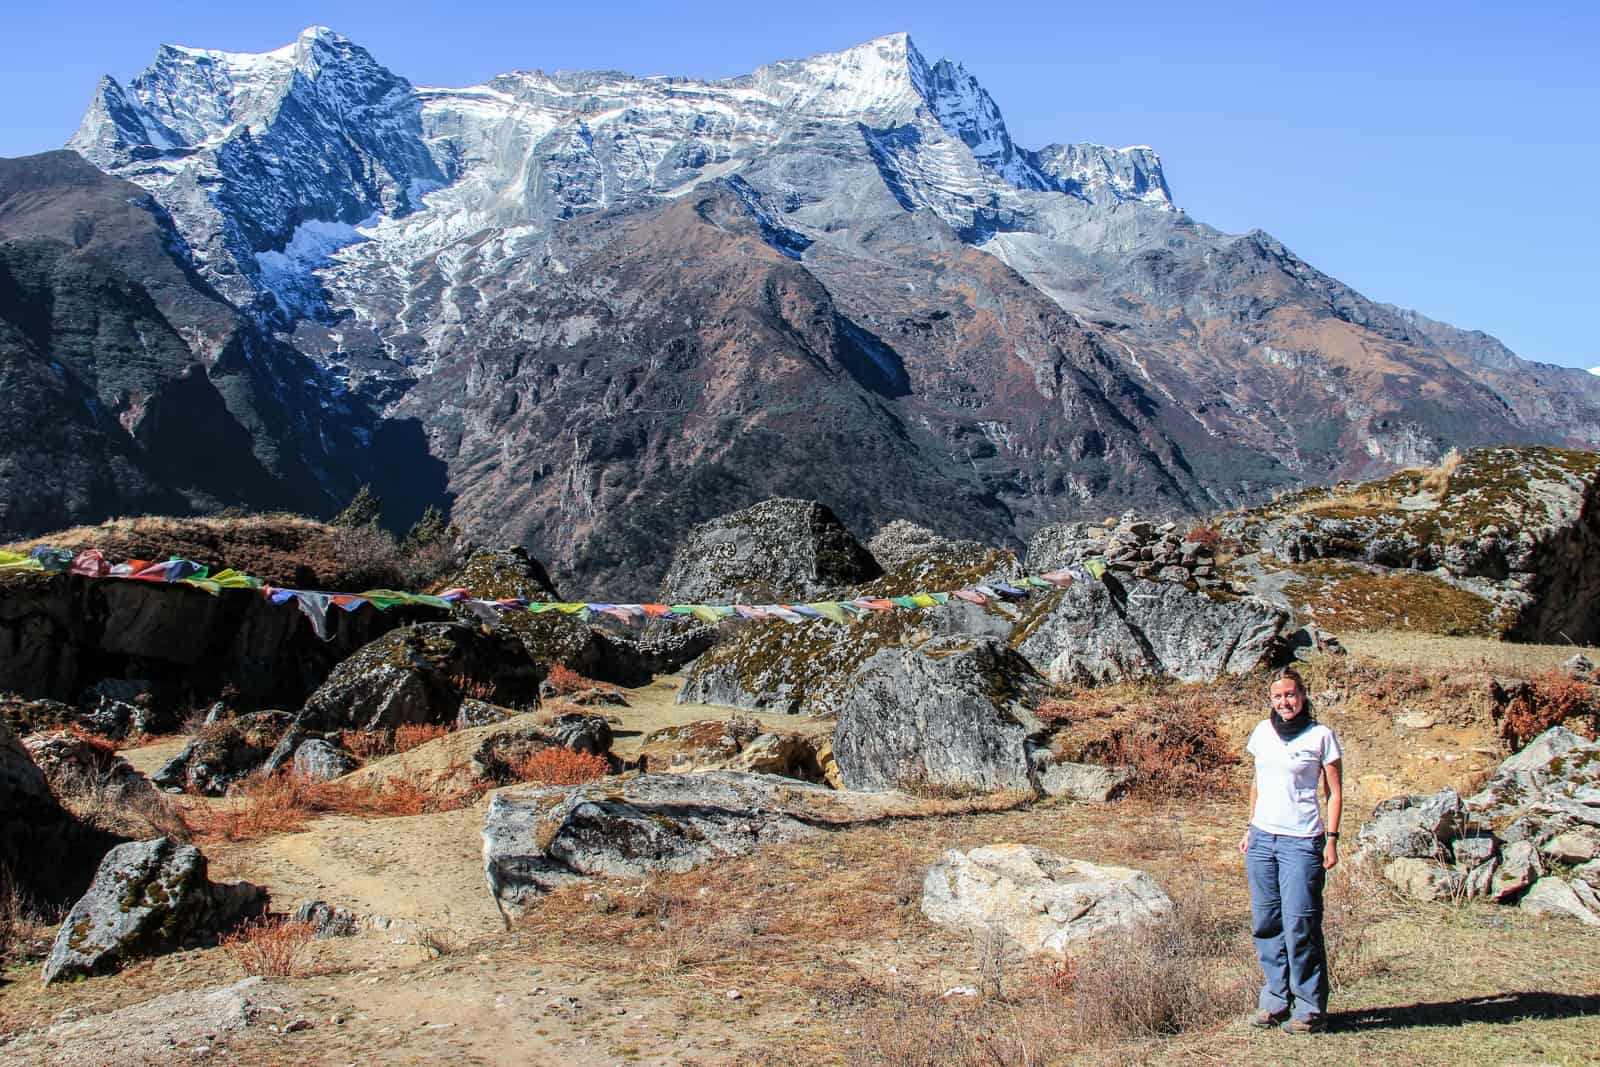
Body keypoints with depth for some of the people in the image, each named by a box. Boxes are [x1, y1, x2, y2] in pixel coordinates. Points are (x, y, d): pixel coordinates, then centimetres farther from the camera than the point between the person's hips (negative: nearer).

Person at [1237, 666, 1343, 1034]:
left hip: (1301, 841, -5)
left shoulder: (1321, 736, -3)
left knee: (1299, 926, -6)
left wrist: (1331, 839, -7)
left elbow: (1335, 792, 0)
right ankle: (1275, 1000, 19)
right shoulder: (1263, 731, 10)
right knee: (1265, 924, 7)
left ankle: (1309, 1009, 4)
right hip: (1262, 838, 5)